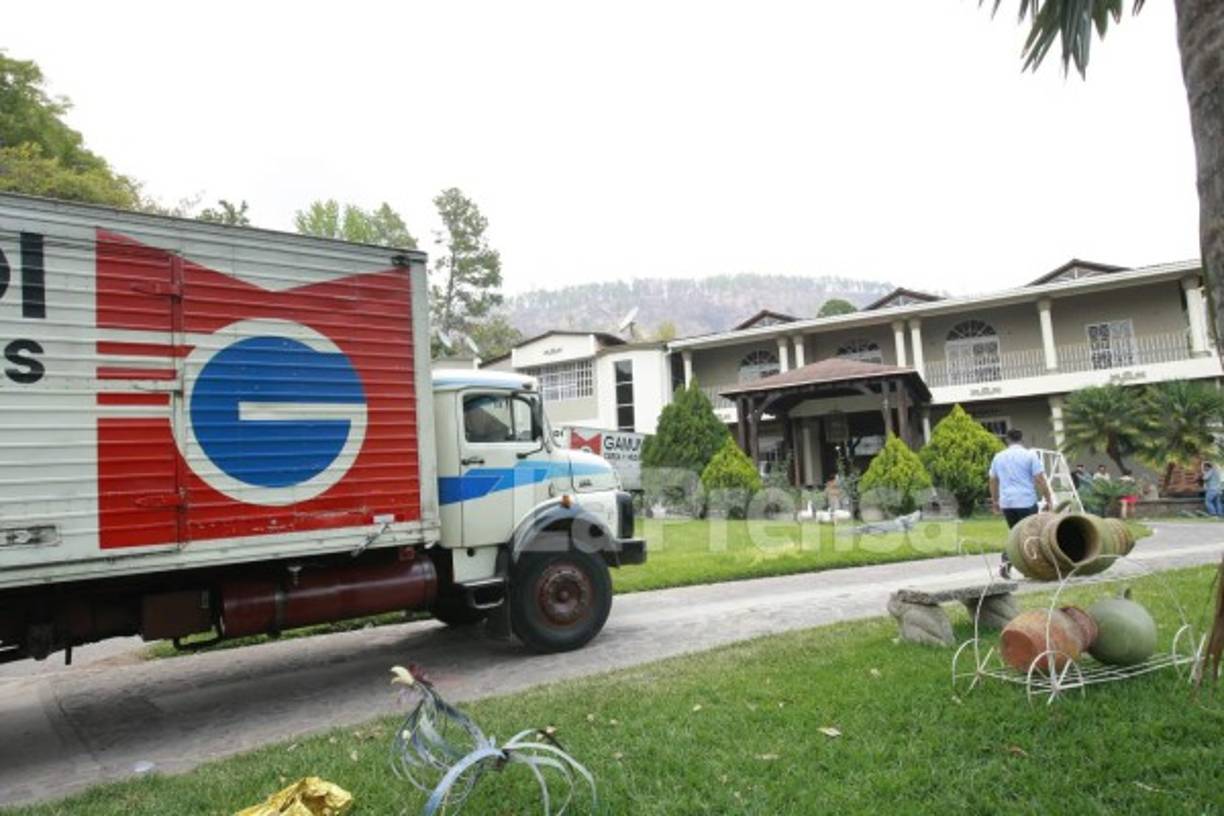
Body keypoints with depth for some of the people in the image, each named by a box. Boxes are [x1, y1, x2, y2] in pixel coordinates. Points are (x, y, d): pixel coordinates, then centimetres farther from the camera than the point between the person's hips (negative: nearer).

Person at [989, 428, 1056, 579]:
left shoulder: (998, 457, 11)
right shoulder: (1030, 455, -1)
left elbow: (993, 481, 16)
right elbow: (1040, 480, -6)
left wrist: (995, 501, 26)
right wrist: (1049, 500, 0)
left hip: (1006, 503, 4)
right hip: (1026, 502, -4)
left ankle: (1006, 561, -2)